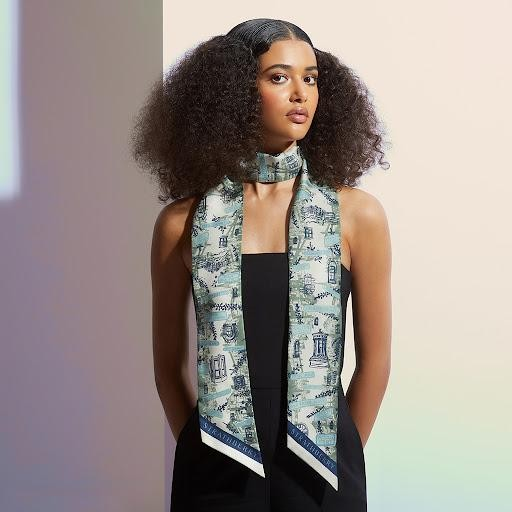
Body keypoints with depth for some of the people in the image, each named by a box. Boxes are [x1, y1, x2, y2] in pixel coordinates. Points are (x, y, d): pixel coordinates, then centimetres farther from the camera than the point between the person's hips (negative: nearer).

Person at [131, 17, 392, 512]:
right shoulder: (182, 222, -4)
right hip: (217, 469, 0)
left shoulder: (358, 215, -5)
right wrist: (203, 452, 6)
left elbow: (374, 361, 1)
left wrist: (340, 462, 5)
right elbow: (169, 365, 5)